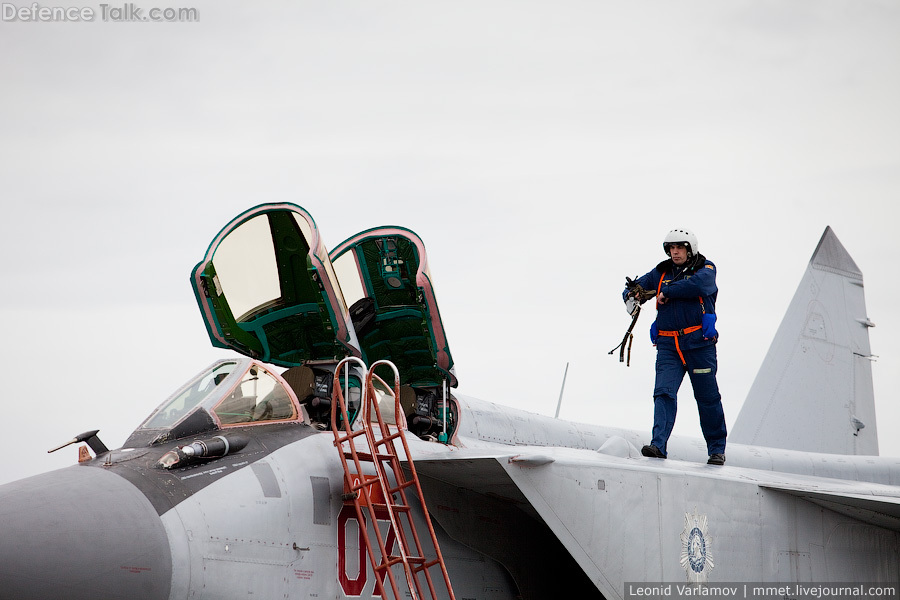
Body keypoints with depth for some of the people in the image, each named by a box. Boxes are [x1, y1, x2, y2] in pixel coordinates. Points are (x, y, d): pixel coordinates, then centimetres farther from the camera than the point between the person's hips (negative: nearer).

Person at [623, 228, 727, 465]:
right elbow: (633, 288, 18)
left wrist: (667, 291, -15)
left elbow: (699, 285, -21)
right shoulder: (661, 273, 15)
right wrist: (633, 294, -7)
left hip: (698, 342, -3)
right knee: (664, 392, -13)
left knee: (707, 397, 5)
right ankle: (658, 445, -21)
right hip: (668, 345, 3)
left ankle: (717, 448, 19)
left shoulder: (705, 269, 2)